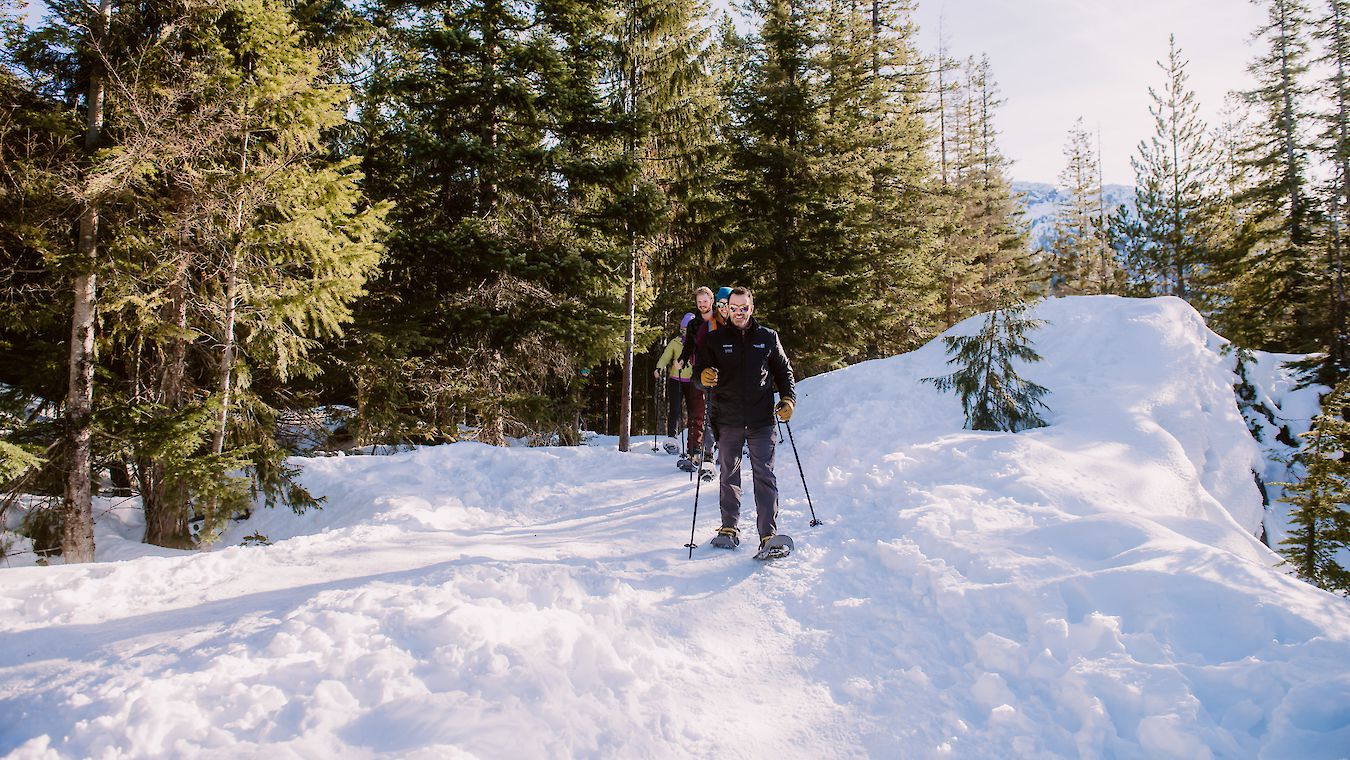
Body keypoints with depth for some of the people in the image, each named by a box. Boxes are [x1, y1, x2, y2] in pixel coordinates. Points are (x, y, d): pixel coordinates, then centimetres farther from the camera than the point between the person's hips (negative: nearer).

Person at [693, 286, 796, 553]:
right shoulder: (715, 339, 8)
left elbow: (783, 370, 15)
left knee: (765, 476, -6)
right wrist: (704, 376, -18)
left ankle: (768, 534, -6)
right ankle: (729, 529, 19)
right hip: (728, 421, 1)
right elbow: (699, 369, 6)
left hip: (762, 420, -1)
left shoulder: (768, 337, 9)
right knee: (729, 476, 9)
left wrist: (788, 398, 0)